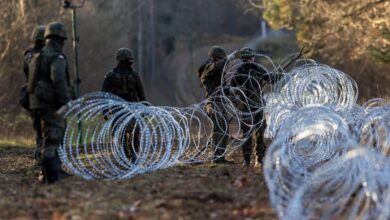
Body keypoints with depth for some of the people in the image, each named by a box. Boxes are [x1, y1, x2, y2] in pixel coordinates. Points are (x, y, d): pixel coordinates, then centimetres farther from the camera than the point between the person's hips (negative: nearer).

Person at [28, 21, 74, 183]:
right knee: (52, 139, -7)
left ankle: (56, 171, 26)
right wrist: (66, 102, -24)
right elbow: (59, 81, -25)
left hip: (38, 103, 9)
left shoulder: (37, 57, 15)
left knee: (52, 138, 18)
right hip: (52, 105, -9)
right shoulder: (57, 57, -13)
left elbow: (32, 81, 19)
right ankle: (52, 177, -8)